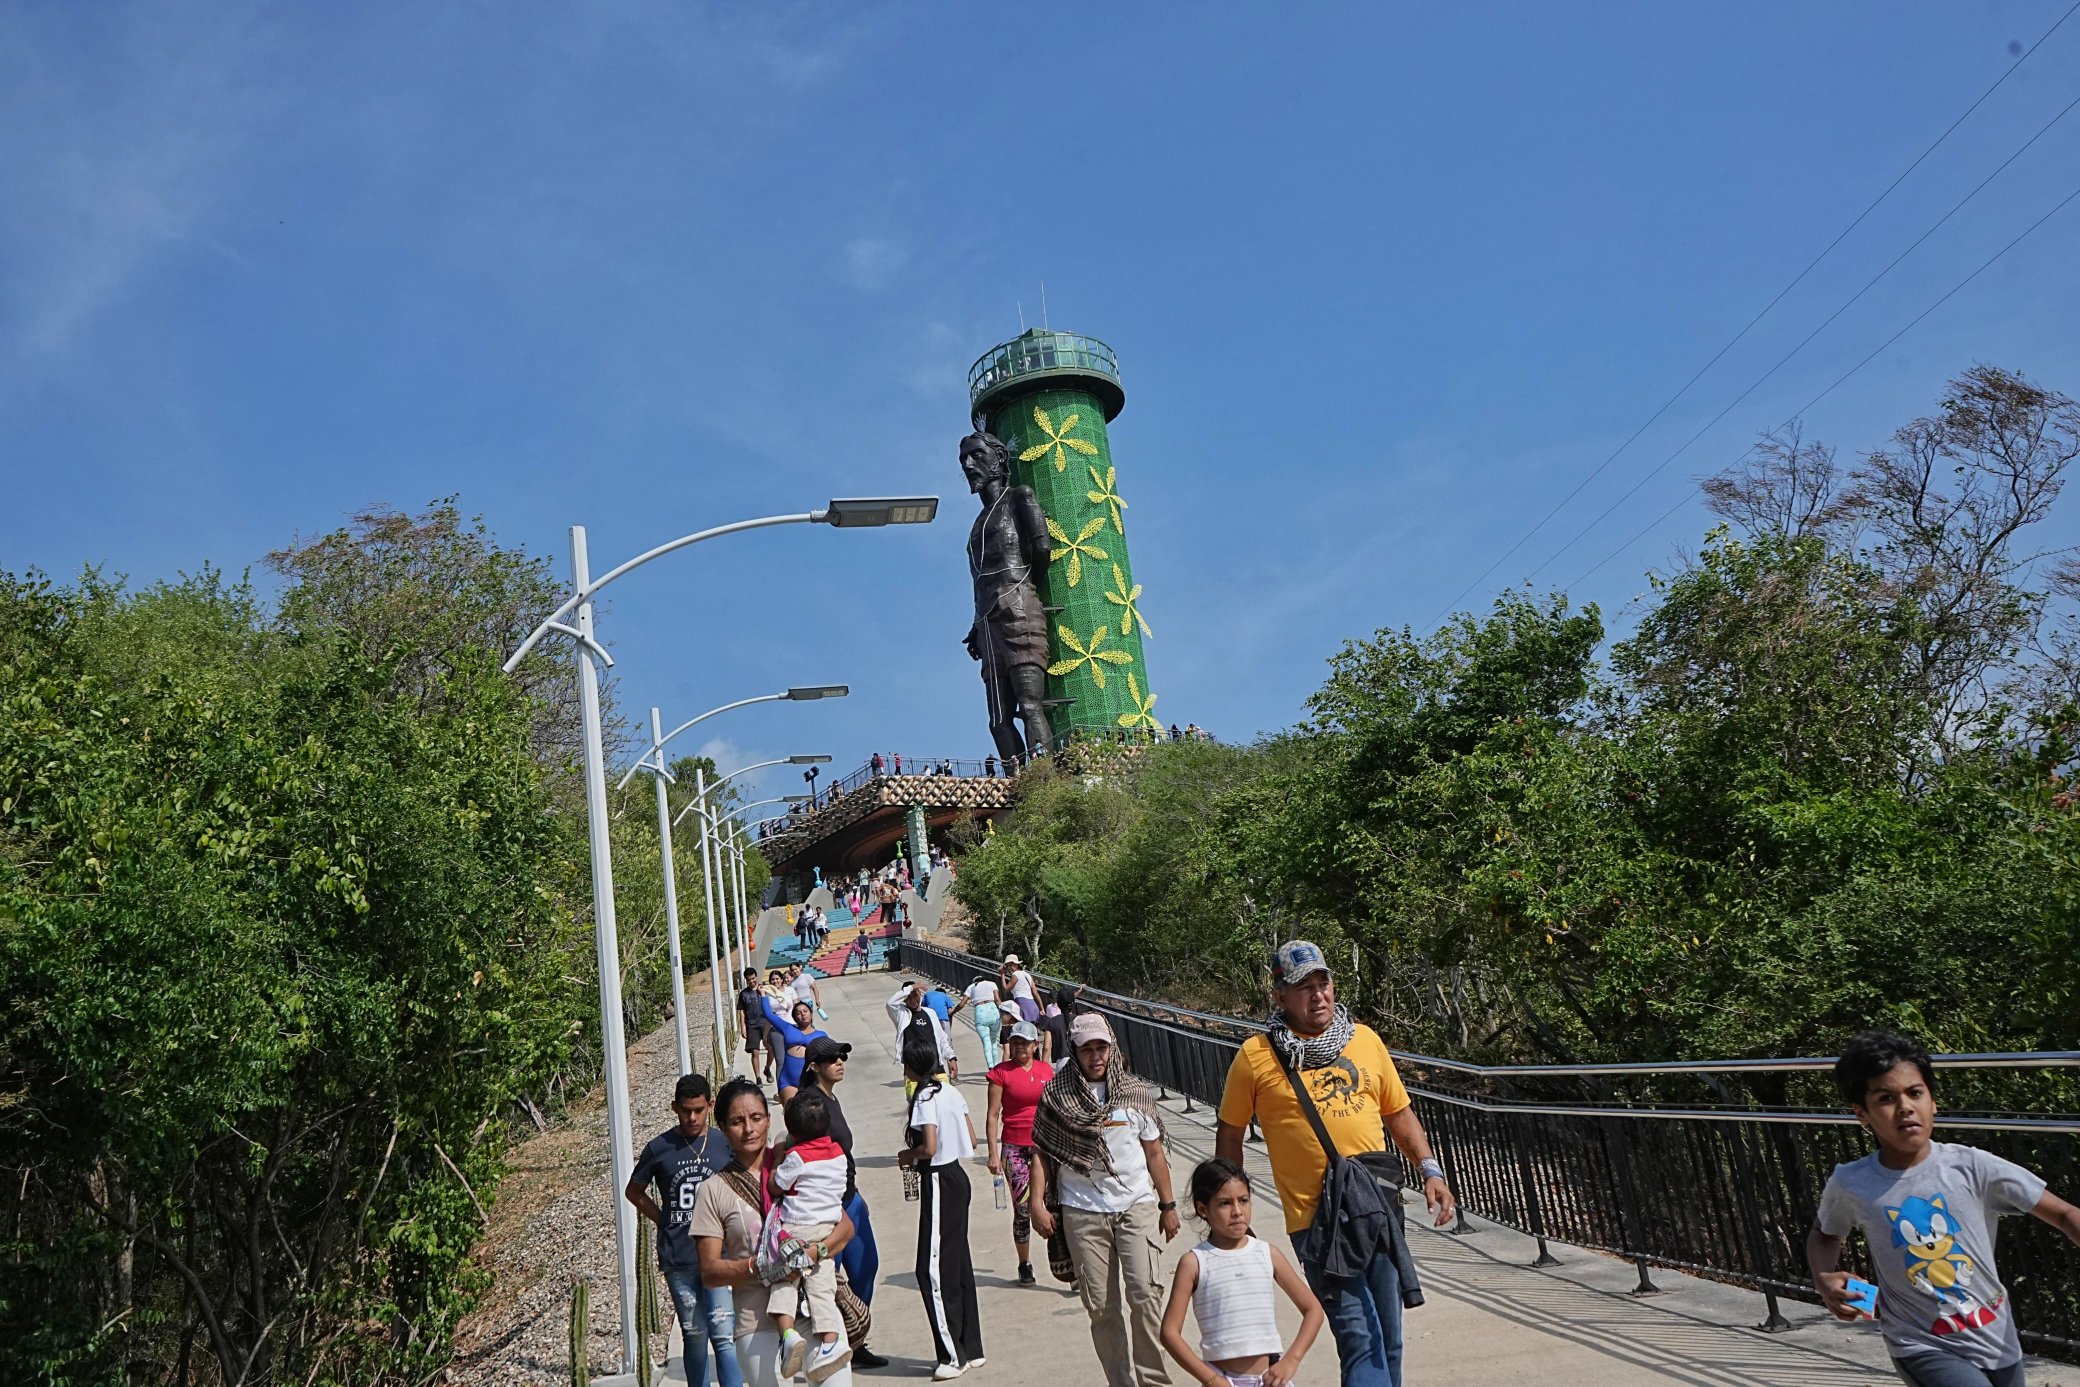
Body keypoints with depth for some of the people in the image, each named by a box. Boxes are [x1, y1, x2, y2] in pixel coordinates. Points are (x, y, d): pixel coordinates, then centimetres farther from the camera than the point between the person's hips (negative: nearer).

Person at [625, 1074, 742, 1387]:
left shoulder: (725, 1144, -2)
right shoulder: (659, 1148, -2)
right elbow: (633, 1192, 13)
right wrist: (666, 1221, 5)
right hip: (677, 1259, 1)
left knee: (725, 1335, -8)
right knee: (694, 1335, 12)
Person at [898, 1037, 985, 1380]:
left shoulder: (925, 1097, -16)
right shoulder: (951, 1091, 8)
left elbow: (929, 1148, -25)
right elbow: (971, 1141, 12)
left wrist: (907, 1155, -4)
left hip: (938, 1182, -9)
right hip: (957, 1175, 9)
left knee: (933, 1268, -1)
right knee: (958, 1262, 14)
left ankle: (953, 1354, 3)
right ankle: (971, 1349, 21)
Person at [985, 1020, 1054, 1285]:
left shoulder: (1046, 1070, 8)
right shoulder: (1001, 1072, -2)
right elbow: (992, 1115, -2)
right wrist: (993, 1153, -7)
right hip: (1014, 1149, -2)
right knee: (1022, 1209, 4)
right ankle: (1025, 1265, 20)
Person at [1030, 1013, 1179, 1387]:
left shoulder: (1135, 1093, 4)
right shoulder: (1056, 1095, 0)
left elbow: (1153, 1152, 11)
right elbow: (1043, 1152, 4)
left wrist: (1168, 1205, 13)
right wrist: (1037, 1201, -5)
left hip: (1137, 1206, 0)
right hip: (1082, 1212, 0)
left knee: (1145, 1292, -13)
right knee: (1101, 1306, 3)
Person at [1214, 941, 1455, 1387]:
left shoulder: (1365, 1040, 8)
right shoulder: (1256, 1056, -4)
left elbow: (1398, 1113, 17)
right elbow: (1228, 1135, 5)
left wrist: (1430, 1169, 4)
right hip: (1317, 1219, -4)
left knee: (1388, 1341, 13)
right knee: (1360, 1340, -11)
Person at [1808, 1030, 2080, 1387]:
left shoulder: (1971, 1167, -12)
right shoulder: (1850, 1185, -11)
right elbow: (1823, 1234, 9)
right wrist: (1824, 1279, -11)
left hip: (1997, 1339, 2)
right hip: (1925, 1348, -2)